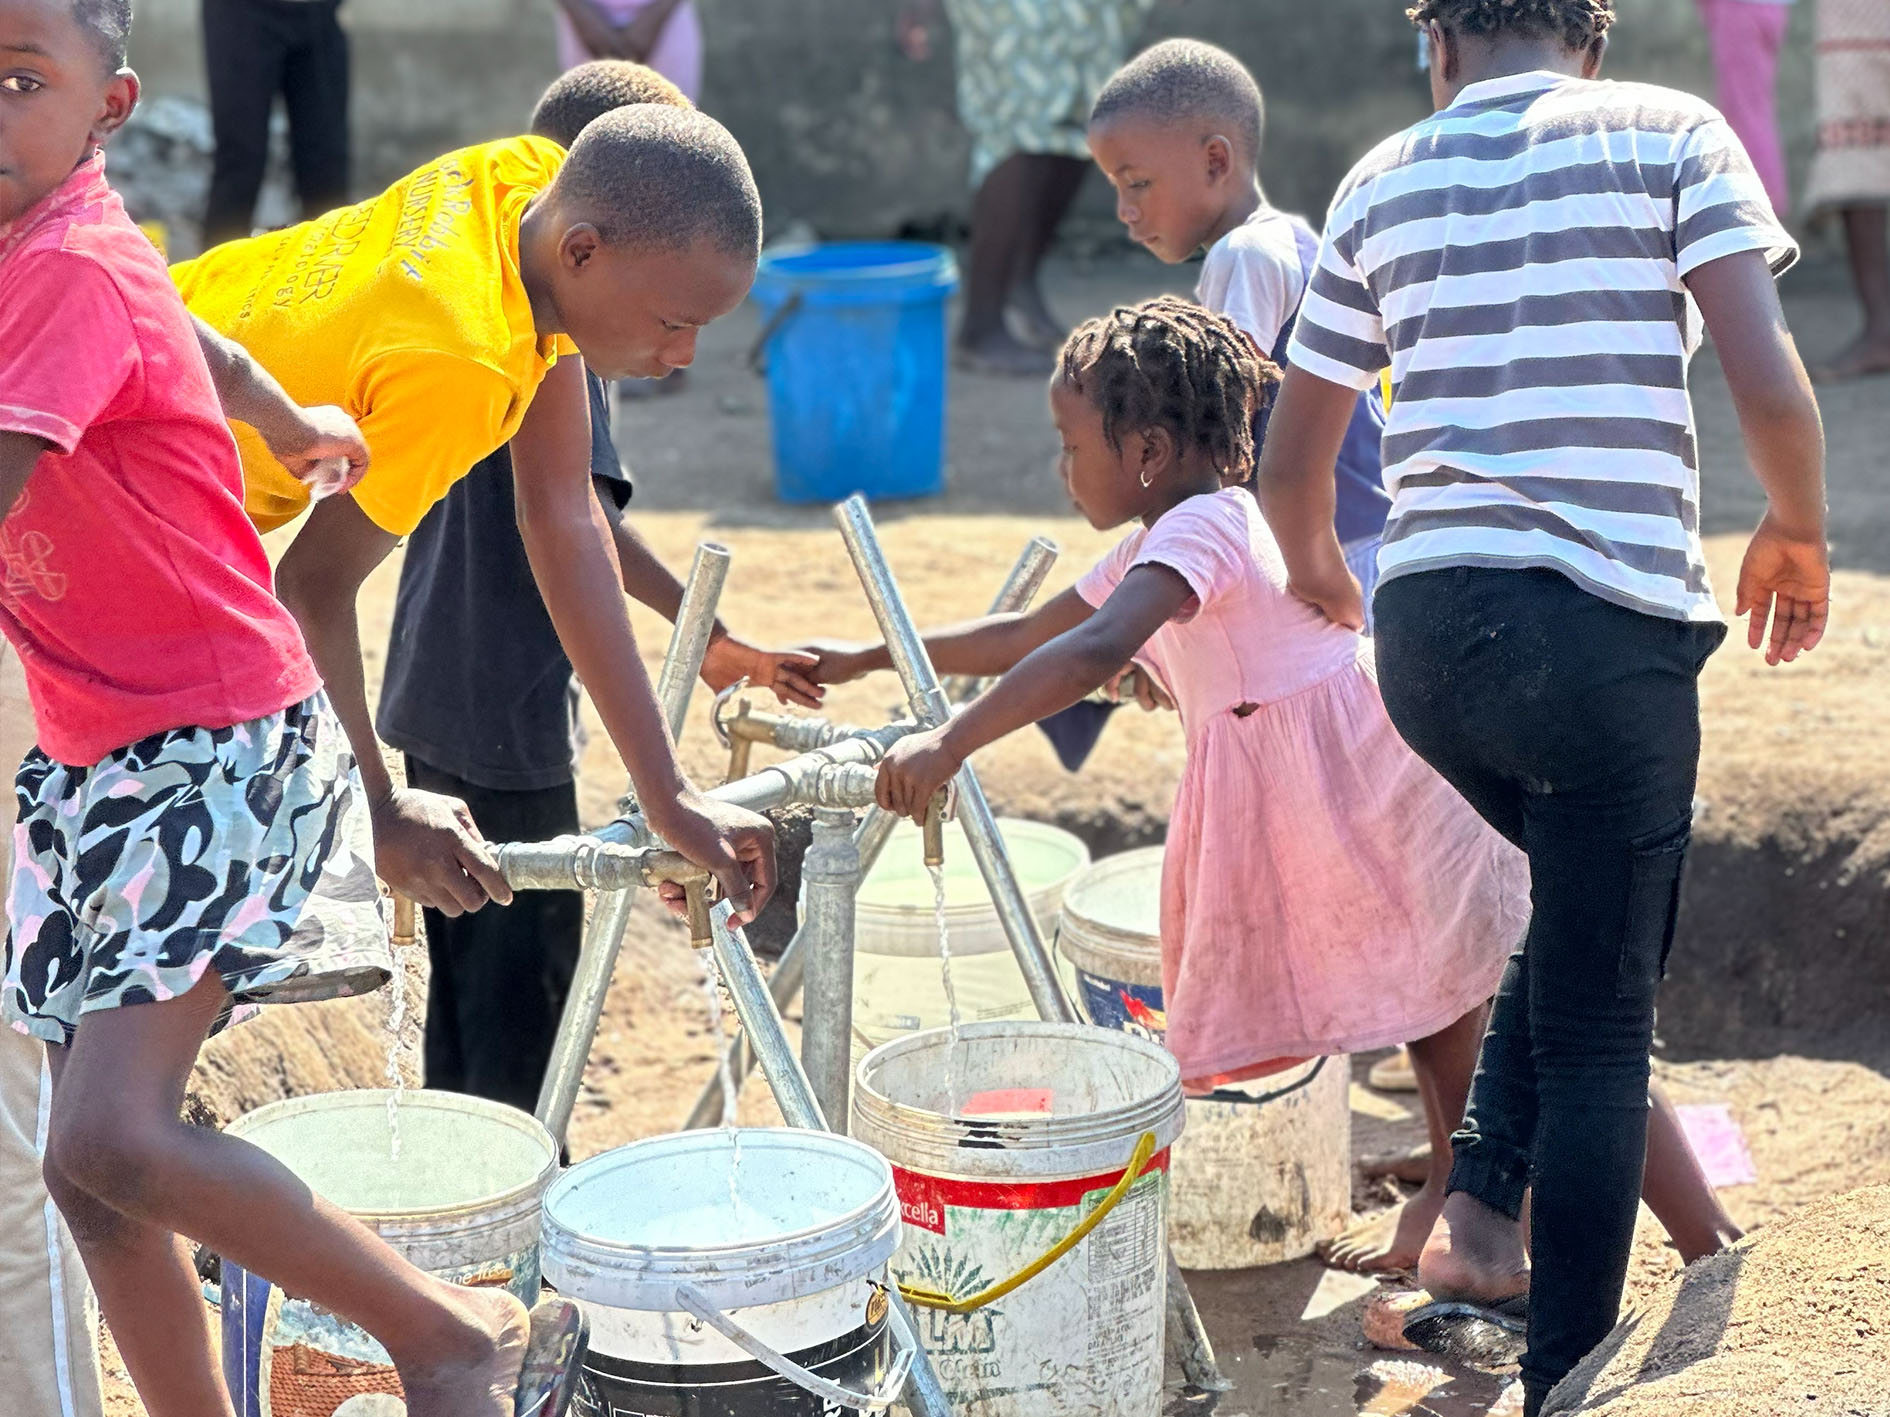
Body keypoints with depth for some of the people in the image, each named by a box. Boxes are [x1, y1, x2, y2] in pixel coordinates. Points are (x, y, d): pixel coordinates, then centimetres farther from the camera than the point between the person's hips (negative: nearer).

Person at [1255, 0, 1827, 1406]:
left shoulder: (1382, 183, 14)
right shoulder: (1668, 132, 3)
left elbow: (1289, 466, 18)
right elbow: (1770, 385, -9)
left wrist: (1318, 573, 39)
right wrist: (1798, 533, 10)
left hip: (1424, 631, 5)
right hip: (1604, 629, -4)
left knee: (1592, 907, 29)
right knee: (1601, 1025, 6)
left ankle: (1482, 1208, 19)